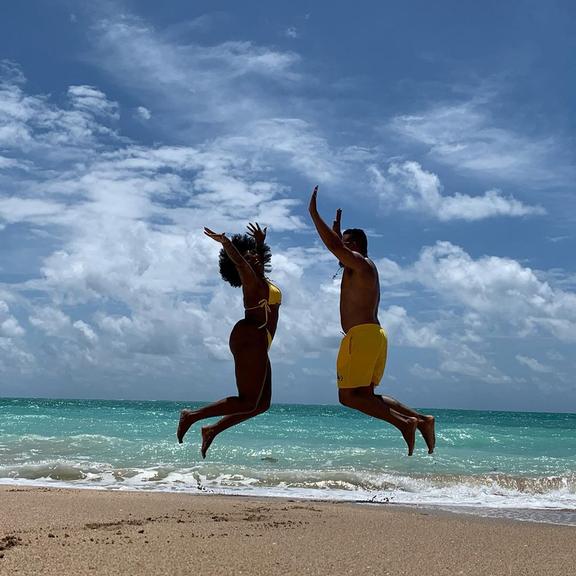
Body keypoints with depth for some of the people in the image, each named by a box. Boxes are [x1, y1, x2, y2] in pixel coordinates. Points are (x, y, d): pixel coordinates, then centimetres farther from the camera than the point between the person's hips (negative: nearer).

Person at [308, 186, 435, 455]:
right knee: (365, 395, 14)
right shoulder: (364, 267, 24)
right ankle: (421, 419, 5)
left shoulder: (358, 262, -4)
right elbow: (339, 247, 44)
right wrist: (337, 227, 48)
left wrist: (314, 213, -14)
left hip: (361, 334, -10)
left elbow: (334, 245, -20)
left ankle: (404, 422, -20)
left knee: (348, 396, -10)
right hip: (375, 334, 10)